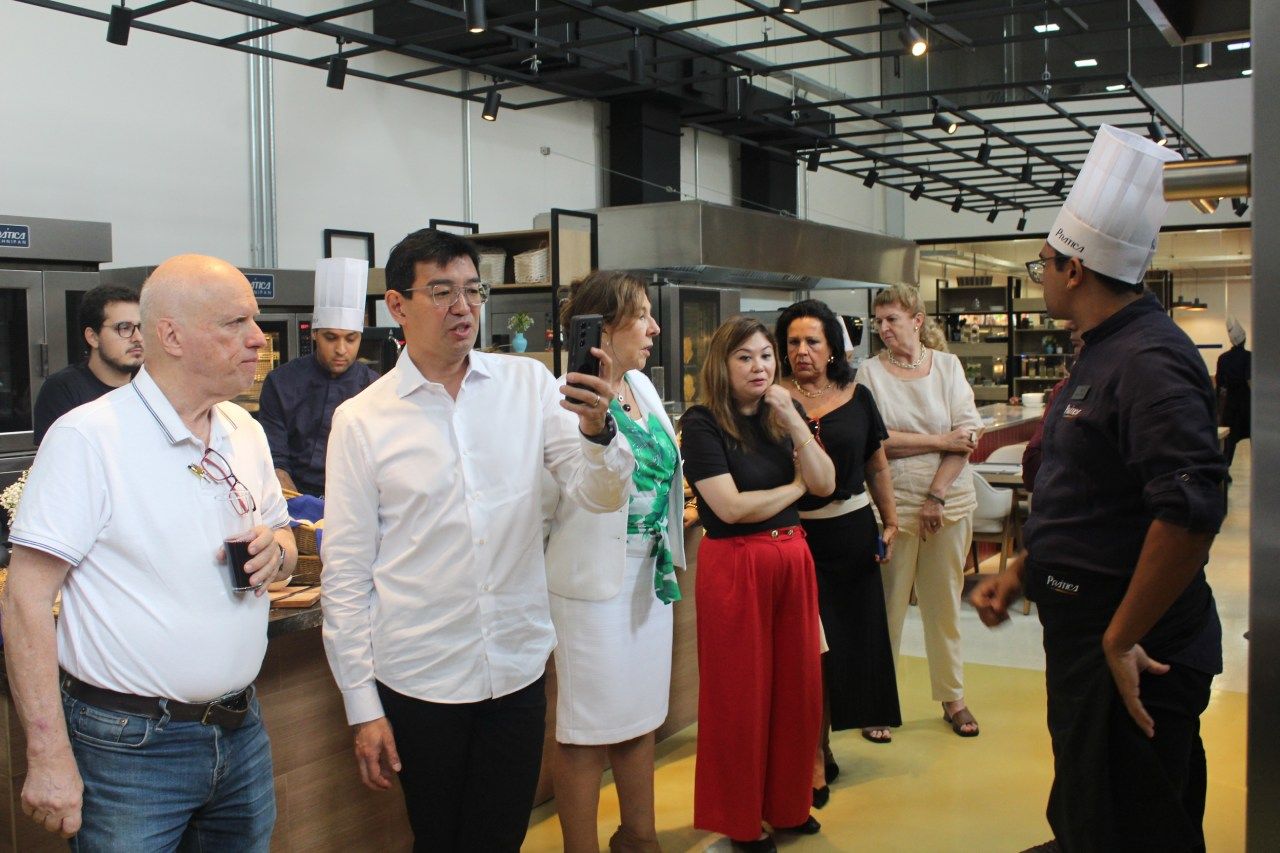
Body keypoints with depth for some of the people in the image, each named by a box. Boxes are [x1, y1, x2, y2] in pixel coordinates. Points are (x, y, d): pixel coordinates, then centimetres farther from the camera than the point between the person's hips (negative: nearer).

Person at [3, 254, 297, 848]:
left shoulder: (245, 432, 7)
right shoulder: (87, 437, -14)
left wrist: (276, 550, -6)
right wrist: (49, 757, -19)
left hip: (242, 731, 6)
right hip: (129, 748, -6)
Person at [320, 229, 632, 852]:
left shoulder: (528, 385, -1)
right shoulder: (361, 420, -6)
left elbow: (601, 496, -6)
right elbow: (346, 572, -4)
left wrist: (598, 429, -27)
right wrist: (362, 706, -3)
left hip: (518, 669, 2)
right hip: (419, 681, -1)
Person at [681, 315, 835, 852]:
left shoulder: (780, 419, 10)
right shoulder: (701, 424, -9)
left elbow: (825, 484, 0)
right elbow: (731, 506, -17)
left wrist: (793, 420, -10)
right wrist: (795, 487, -3)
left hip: (792, 559, 6)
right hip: (734, 565, -6)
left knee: (797, 686, 10)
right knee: (740, 693, 5)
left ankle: (787, 804, 28)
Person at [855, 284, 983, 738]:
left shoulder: (948, 365, 4)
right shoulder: (870, 371, 0)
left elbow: (968, 434, -3)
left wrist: (937, 496, -10)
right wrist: (940, 441, -10)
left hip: (950, 500, 2)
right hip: (893, 502, -2)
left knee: (945, 602, 10)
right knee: (888, 604, 3)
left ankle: (953, 697, 23)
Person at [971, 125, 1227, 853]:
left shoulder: (1149, 361, -21)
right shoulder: (1105, 353, 13)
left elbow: (1191, 511, -31)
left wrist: (1123, 641, -25)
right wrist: (1021, 572, 15)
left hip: (1131, 659, -10)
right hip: (1084, 638, 10)